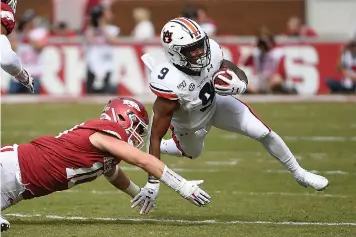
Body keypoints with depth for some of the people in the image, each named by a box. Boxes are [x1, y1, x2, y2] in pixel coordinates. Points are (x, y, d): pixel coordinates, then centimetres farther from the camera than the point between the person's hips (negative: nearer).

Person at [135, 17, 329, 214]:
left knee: (264, 133, -5)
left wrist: (238, 84, -34)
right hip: (189, 125, -3)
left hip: (215, 103, 3)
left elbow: (237, 72, -8)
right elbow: (156, 136, -36)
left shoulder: (210, 52, -31)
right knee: (193, 152, 26)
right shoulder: (169, 85, -44)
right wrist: (152, 183, -34)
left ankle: (299, 174, 17)